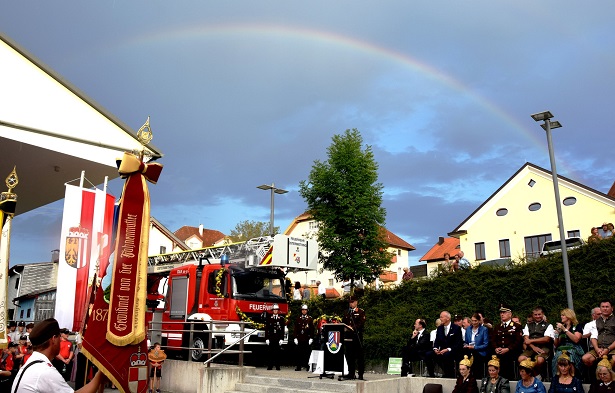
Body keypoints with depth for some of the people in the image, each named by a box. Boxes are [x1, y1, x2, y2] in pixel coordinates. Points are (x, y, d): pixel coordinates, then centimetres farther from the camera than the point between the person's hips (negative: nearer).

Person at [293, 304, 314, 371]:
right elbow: (295, 329, 9)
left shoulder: (310, 319, 5)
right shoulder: (298, 319, 10)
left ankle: (308, 367, 6)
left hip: (307, 339, -2)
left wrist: (311, 338, -4)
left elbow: (312, 329, 3)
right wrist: (295, 338, 2)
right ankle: (298, 367, 7)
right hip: (299, 338, 2)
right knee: (299, 353, 2)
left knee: (307, 353, -1)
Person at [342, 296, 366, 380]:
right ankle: (351, 373, 15)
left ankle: (360, 374, 2)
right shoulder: (347, 312, 19)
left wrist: (353, 327, -23)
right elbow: (343, 322, 18)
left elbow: (361, 323, -10)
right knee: (349, 355, 7)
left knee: (359, 355, -2)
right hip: (348, 336, 5)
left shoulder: (361, 312, 1)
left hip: (357, 336, -5)